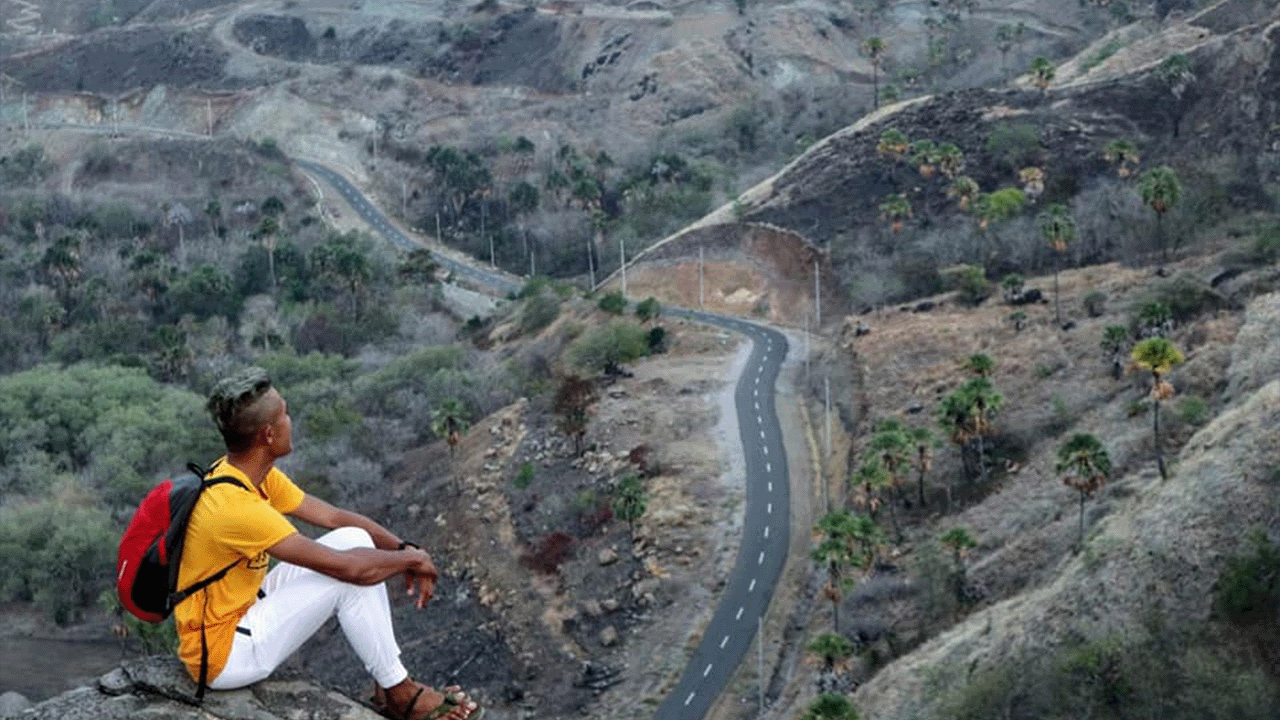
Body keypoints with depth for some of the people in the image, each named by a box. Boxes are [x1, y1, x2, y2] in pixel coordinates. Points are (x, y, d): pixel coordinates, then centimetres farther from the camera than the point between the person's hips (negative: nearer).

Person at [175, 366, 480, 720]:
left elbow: (335, 517, 7)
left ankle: (389, 684, 7)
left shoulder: (254, 474, -2)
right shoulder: (235, 506, -31)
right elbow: (351, 567, -29)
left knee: (356, 541, 2)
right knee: (348, 578, -19)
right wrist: (412, 560, -12)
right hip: (222, 655, -9)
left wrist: (404, 550, -6)